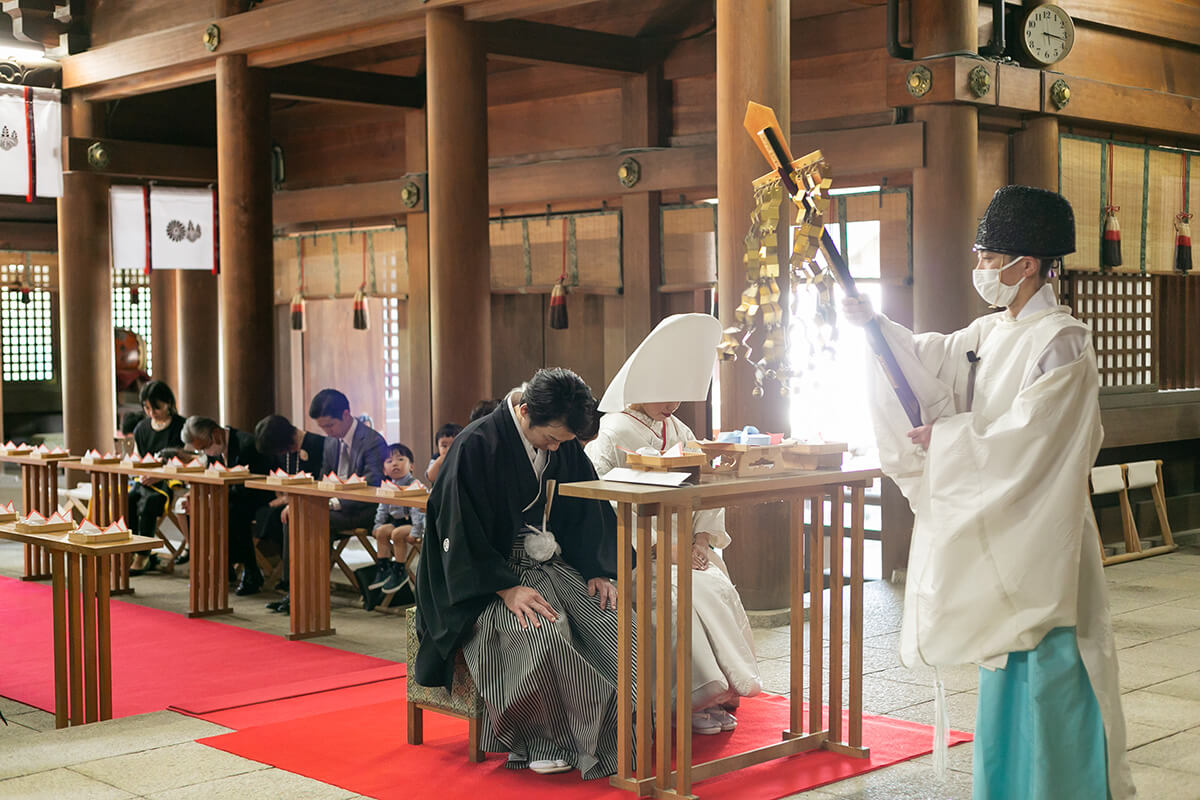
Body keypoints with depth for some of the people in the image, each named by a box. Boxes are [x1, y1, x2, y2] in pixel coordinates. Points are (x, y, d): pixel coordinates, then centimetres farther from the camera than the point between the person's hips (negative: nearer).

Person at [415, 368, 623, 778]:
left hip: (552, 566, 6)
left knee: (613, 620, -19)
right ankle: (539, 741, -15)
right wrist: (506, 588, -25)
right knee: (544, 629, -34)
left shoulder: (565, 447, 5)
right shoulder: (476, 446, -14)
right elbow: (461, 535, -17)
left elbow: (590, 514, 14)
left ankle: (599, 736, -8)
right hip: (490, 577, -6)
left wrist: (597, 572, 0)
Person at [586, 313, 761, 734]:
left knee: (723, 590, -21)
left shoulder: (680, 433, 16)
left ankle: (720, 692, -12)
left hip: (684, 547, 6)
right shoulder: (614, 435, -7)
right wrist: (660, 546, -20)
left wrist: (702, 539, -4)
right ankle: (699, 698, -18)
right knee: (698, 592, -28)